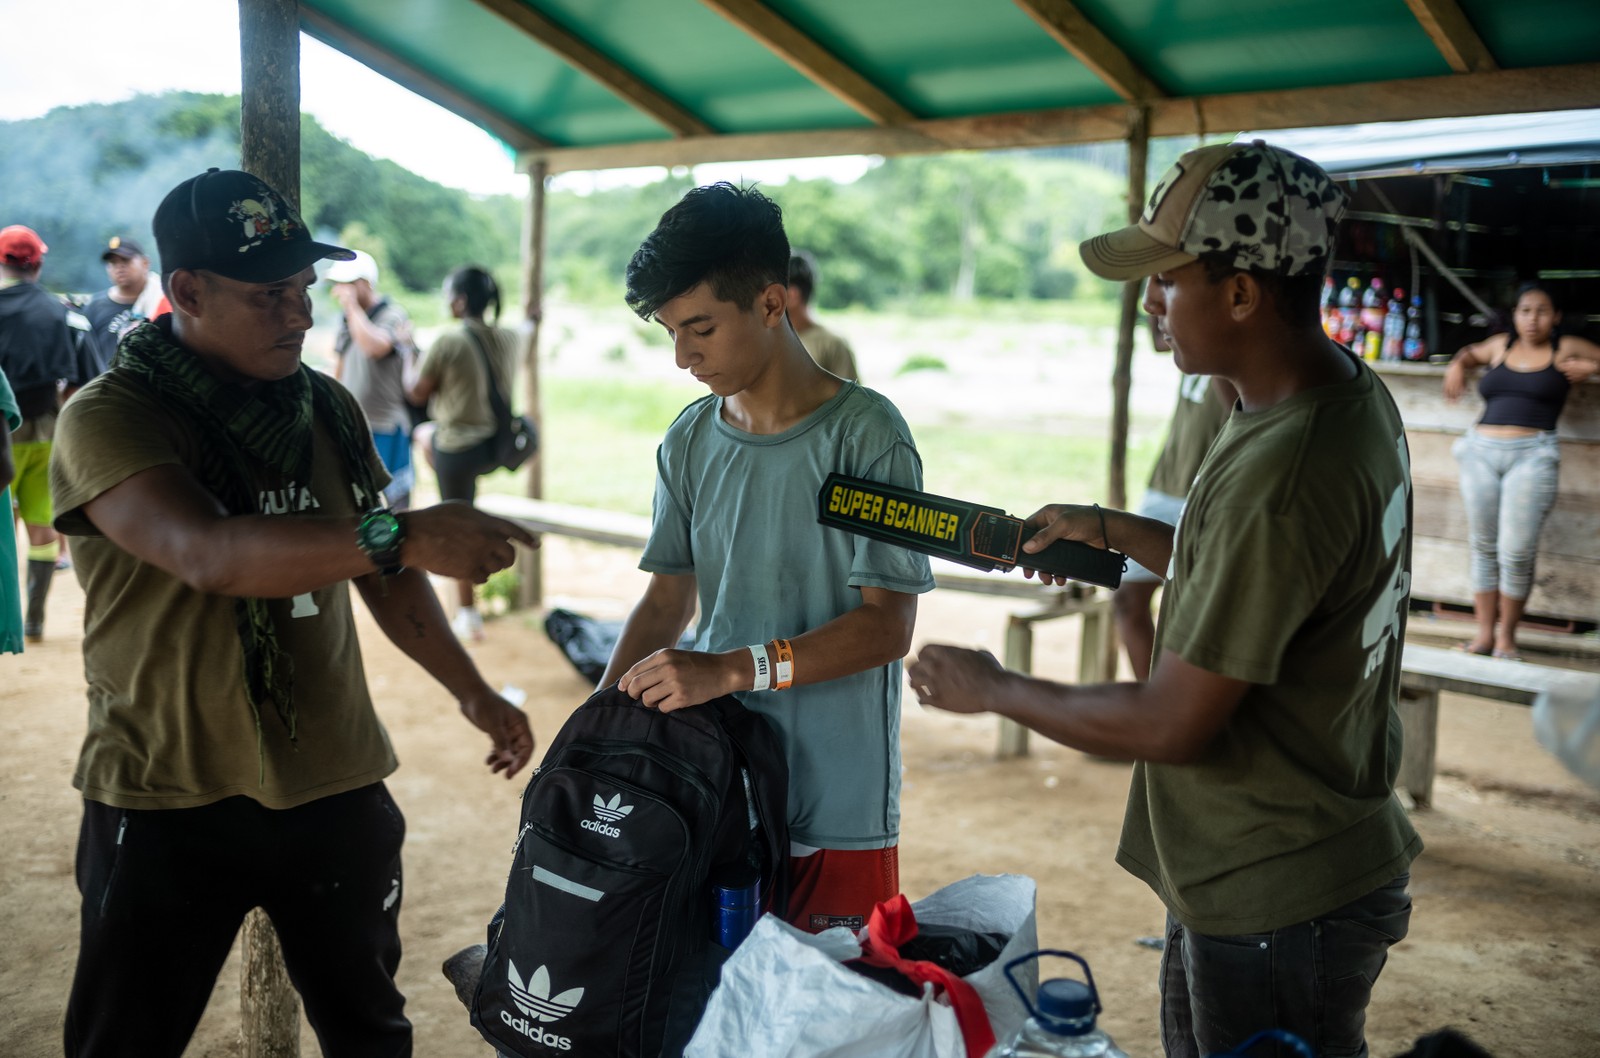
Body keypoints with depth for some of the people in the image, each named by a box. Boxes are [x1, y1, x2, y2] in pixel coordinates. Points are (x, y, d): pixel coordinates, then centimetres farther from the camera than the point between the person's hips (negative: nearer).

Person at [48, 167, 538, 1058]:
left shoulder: (328, 409, 4)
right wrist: (406, 536, -42)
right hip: (169, 802, -4)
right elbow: (209, 553, -33)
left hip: (337, 787, 5)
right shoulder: (108, 418, -14)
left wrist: (472, 692, 14)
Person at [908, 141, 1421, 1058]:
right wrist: (1110, 529, 13)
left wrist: (995, 690, -11)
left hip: (1275, 909, -9)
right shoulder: (1351, 393, 1)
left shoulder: (1276, 477, -31)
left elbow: (1172, 725, -25)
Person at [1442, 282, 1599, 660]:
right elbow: (1470, 353, 35)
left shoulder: (1567, 349, 8)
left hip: (1532, 455, -3)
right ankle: (1484, 630, 11)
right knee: (1483, 547, 5)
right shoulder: (1500, 345, 16)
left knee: (1516, 552, -8)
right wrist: (1457, 366, 16)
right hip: (1481, 451, 3)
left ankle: (1507, 634, 6)